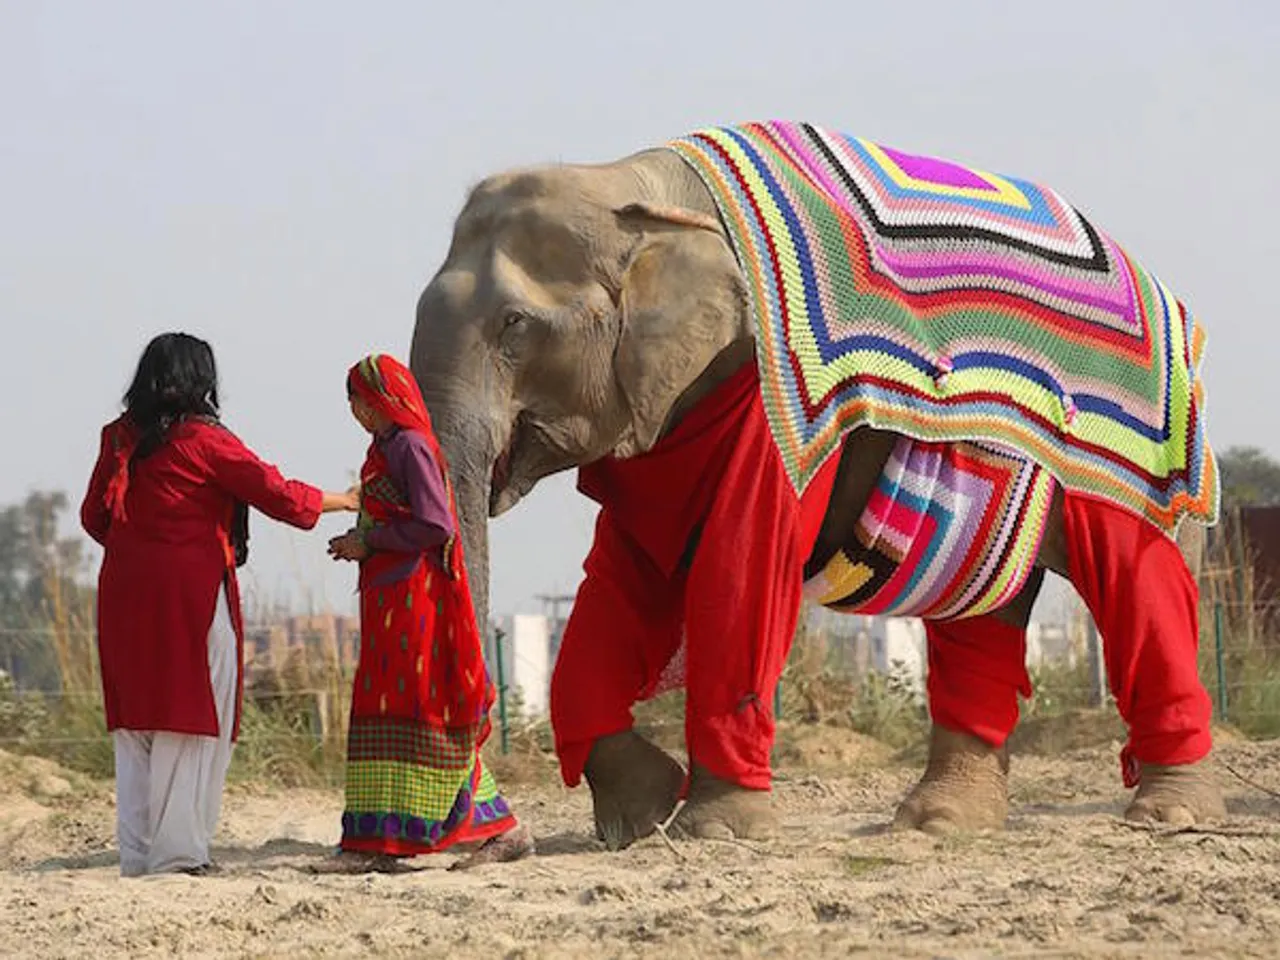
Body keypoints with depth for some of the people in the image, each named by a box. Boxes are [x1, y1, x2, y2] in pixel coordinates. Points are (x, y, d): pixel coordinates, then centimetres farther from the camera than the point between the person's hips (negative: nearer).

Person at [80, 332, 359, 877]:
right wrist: (343, 502, 10)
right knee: (192, 719, -2)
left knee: (135, 720, 10)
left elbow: (94, 516, 13)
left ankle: (136, 852, 9)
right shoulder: (203, 440, -7)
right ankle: (179, 851, -5)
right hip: (191, 592, -6)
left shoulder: (119, 438, 8)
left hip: (124, 589, 6)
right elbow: (276, 494, -4)